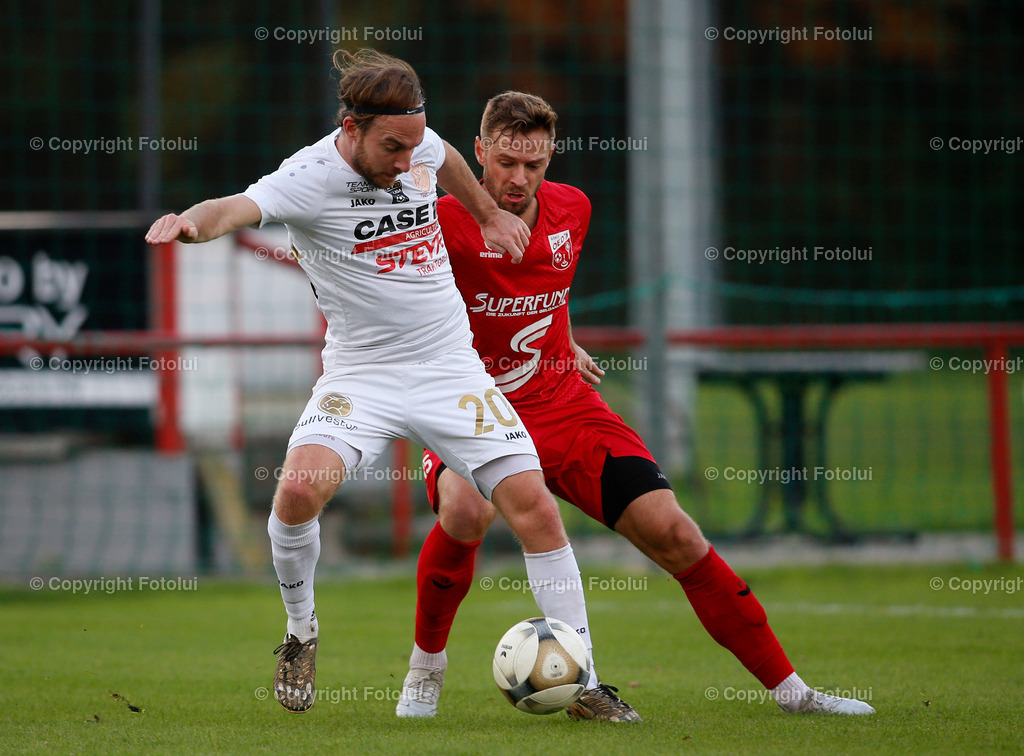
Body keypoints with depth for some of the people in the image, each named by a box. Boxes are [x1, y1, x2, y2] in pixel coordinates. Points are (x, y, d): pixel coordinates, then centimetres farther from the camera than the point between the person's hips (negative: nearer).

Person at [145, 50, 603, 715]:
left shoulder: (417, 143, -2)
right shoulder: (310, 178, -18)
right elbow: (239, 208, -38)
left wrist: (491, 215, 35)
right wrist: (194, 222, -59)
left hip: (450, 365, 4)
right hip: (361, 373, -4)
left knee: (533, 503, -6)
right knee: (300, 490, -27)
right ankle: (302, 632, 2)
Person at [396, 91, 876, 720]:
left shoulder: (572, 209, 2)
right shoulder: (447, 224, -17)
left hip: (563, 402, 4)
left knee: (674, 534, -6)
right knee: (466, 513, -36)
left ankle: (789, 688, 3)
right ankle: (424, 672, -10)